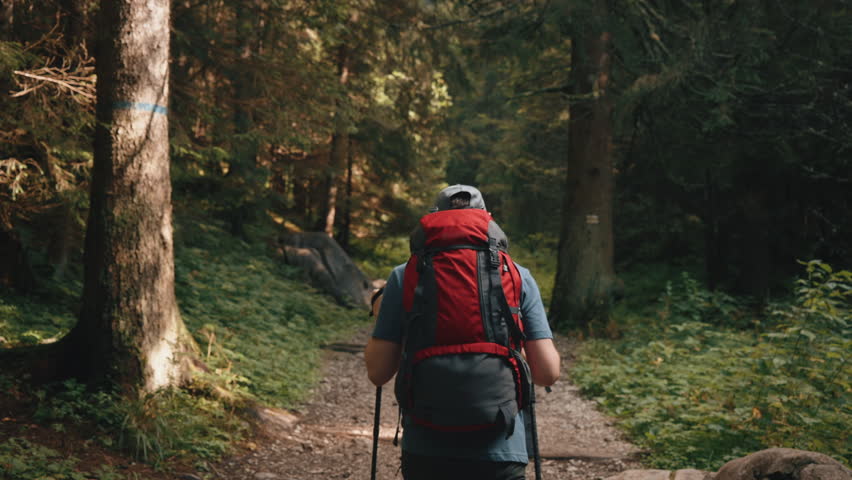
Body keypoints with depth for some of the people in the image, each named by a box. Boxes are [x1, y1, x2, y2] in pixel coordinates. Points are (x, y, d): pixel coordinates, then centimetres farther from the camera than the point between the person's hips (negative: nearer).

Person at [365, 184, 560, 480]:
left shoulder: (405, 276, 2)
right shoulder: (517, 276, 3)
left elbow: (378, 372, 2)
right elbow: (547, 373, -1)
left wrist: (379, 320, 20)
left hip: (426, 452, 0)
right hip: (500, 454, 0)